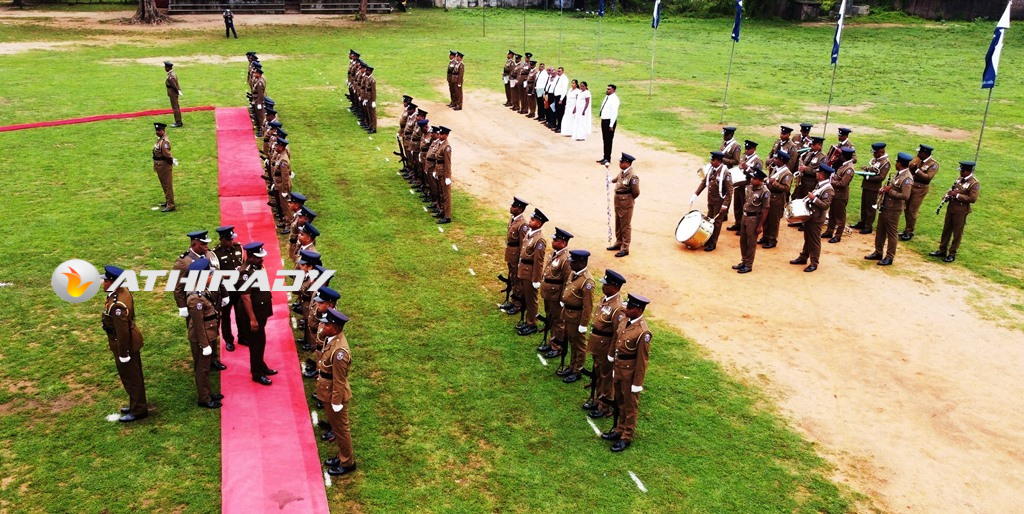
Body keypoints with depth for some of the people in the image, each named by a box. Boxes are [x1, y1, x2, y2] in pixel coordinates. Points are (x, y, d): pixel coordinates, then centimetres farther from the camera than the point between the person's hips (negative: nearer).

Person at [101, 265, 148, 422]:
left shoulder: (117, 305, -32)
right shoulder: (124, 290, -3)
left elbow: (122, 332, -27)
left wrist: (123, 354, -19)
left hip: (125, 344, -9)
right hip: (131, 340, 9)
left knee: (131, 377, 7)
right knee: (134, 375, 22)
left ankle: (138, 411, 22)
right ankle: (137, 404, 38)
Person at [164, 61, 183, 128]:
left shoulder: (170, 77, -25)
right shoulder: (172, 74, 6)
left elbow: (174, 86, -23)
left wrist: (178, 92, -9)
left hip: (173, 94, -10)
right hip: (175, 93, 10)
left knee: (175, 108, -3)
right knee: (176, 108, 16)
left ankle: (178, 123, 3)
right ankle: (179, 121, 24)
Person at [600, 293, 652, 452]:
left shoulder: (643, 332, -25)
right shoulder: (624, 323, -1)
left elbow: (642, 360, -21)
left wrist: (637, 383, -16)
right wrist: (613, 366, 19)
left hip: (630, 373, -8)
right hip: (618, 369, 8)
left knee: (630, 406, 10)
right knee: (620, 402, 22)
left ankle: (627, 438, 23)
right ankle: (620, 430, 39)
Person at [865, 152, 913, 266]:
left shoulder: (907, 178, -19)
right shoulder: (899, 174, 10)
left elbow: (905, 196, -27)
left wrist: (889, 191, -21)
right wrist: (884, 190, 2)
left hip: (893, 210, -9)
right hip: (884, 207, 9)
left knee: (891, 234, 1)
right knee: (880, 231, 16)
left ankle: (889, 257, 10)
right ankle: (878, 252, 28)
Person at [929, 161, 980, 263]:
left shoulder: (974, 183, -15)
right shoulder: (960, 179, 8)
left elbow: (973, 199, -21)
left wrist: (957, 195, -24)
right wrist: (948, 195, -1)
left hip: (961, 211, -7)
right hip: (951, 208, 8)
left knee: (957, 233, 3)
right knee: (946, 230, 15)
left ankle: (952, 254, 11)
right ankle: (942, 250, 26)